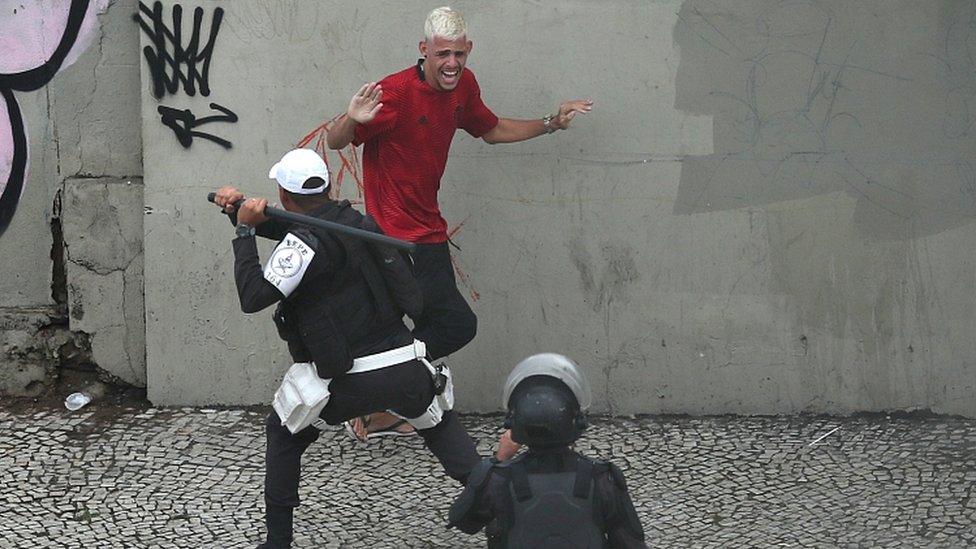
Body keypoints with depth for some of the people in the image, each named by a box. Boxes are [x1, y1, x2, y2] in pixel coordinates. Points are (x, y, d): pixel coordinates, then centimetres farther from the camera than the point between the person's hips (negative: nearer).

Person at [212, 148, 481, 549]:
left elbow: (253, 297, -13)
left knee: (284, 434, 19)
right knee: (441, 426, 28)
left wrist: (245, 231, -7)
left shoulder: (304, 244, -12)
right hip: (406, 368, 5)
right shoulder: (355, 221, 11)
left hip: (349, 380, -5)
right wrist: (243, 211, 17)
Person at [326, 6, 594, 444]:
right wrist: (351, 119, -42)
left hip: (426, 228, 9)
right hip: (398, 233, -9)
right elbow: (335, 142, -20)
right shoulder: (396, 92, -21)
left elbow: (491, 130, 23)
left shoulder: (463, 86, 3)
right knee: (457, 324, -11)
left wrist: (551, 124, 18)